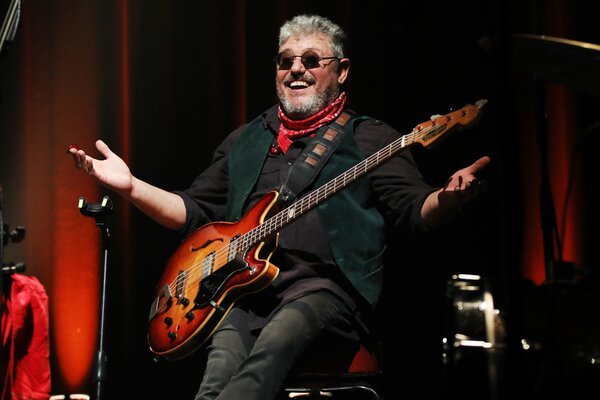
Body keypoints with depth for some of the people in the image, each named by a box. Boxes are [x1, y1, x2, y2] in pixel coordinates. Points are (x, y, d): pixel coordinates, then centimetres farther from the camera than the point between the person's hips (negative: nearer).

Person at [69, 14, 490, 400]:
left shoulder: (369, 139, 12)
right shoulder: (245, 142, 26)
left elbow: (416, 209, 0)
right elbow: (195, 210, 28)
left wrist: (448, 198, -24)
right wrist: (131, 187, 13)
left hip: (325, 287, -3)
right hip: (245, 286, 4)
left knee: (272, 348, -38)